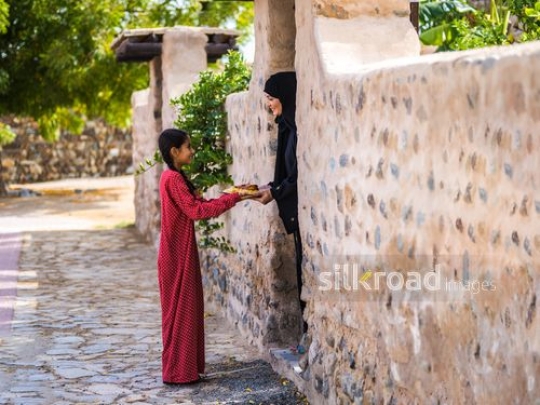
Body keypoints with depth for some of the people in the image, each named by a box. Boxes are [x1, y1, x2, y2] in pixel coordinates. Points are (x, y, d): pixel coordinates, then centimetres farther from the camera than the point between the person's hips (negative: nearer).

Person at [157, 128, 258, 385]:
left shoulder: (175, 177, 14)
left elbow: (197, 204, 12)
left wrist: (232, 195, 4)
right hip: (177, 255, -10)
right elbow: (197, 210, -24)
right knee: (180, 309, -3)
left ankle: (184, 367, 22)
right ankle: (177, 372, 5)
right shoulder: (173, 178, -17)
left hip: (181, 253, 10)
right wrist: (234, 198, -21)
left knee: (187, 309, 14)